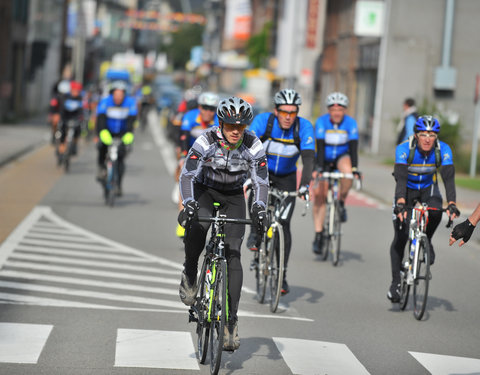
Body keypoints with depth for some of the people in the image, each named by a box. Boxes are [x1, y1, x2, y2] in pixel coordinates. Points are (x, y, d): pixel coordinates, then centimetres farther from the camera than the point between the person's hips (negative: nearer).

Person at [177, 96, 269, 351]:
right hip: (204, 191, -1)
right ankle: (189, 273, -6)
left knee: (233, 254, -13)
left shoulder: (253, 146, -21)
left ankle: (231, 321, -11)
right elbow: (187, 175, -32)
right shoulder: (206, 141, -26)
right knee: (197, 226, -36)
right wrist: (188, 203, -49)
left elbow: (261, 181, -21)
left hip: (233, 197, 1)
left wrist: (259, 207, -40)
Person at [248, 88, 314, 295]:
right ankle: (256, 232, -17)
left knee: (283, 224, -7)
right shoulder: (263, 120, -24)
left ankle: (281, 275, 2)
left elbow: (308, 157, -29)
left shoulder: (304, 127, -22)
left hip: (287, 178, 1)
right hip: (263, 171, 0)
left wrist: (305, 184, -44)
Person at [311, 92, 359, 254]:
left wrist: (355, 168, -38)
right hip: (324, 160, 0)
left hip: (342, 157, 0)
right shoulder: (321, 122, -20)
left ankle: (341, 203, -11)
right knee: (319, 194, -10)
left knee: (347, 171, -35)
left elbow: (353, 147, -24)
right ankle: (318, 235, -4)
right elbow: (320, 147, -27)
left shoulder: (351, 123, -17)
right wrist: (318, 168, -39)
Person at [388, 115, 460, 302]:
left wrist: (451, 204, -45)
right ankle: (395, 282, 1)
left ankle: (426, 242, -1)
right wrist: (400, 203, -54)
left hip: (428, 188, 1)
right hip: (407, 190, -1)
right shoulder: (404, 149, -28)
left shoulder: (443, 150, -23)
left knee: (435, 213, -32)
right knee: (400, 237, -10)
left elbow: (449, 178, -31)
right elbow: (400, 178, -38)